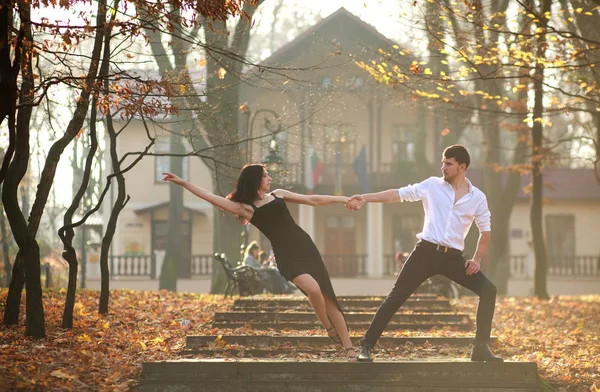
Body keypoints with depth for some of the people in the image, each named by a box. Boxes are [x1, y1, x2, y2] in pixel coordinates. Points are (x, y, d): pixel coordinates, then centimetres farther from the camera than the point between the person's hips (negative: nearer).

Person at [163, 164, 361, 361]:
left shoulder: (278, 194, 14)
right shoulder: (246, 208, 3)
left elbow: (312, 200, 18)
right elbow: (212, 198, -2)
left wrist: (342, 199, 18)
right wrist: (183, 183, -6)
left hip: (304, 246, 4)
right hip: (286, 256, -4)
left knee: (327, 295, 0)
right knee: (313, 289, -26)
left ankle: (348, 346, 6)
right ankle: (329, 328, 2)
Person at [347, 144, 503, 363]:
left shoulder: (477, 197, 6)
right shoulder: (432, 185, 4)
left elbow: (485, 230, 14)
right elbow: (400, 194, 1)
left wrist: (477, 259, 2)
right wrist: (366, 198, -7)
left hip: (453, 257, 2)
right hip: (426, 251, -1)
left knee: (488, 290, -12)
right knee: (396, 296, -7)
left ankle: (480, 348, -5)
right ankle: (366, 346, -2)